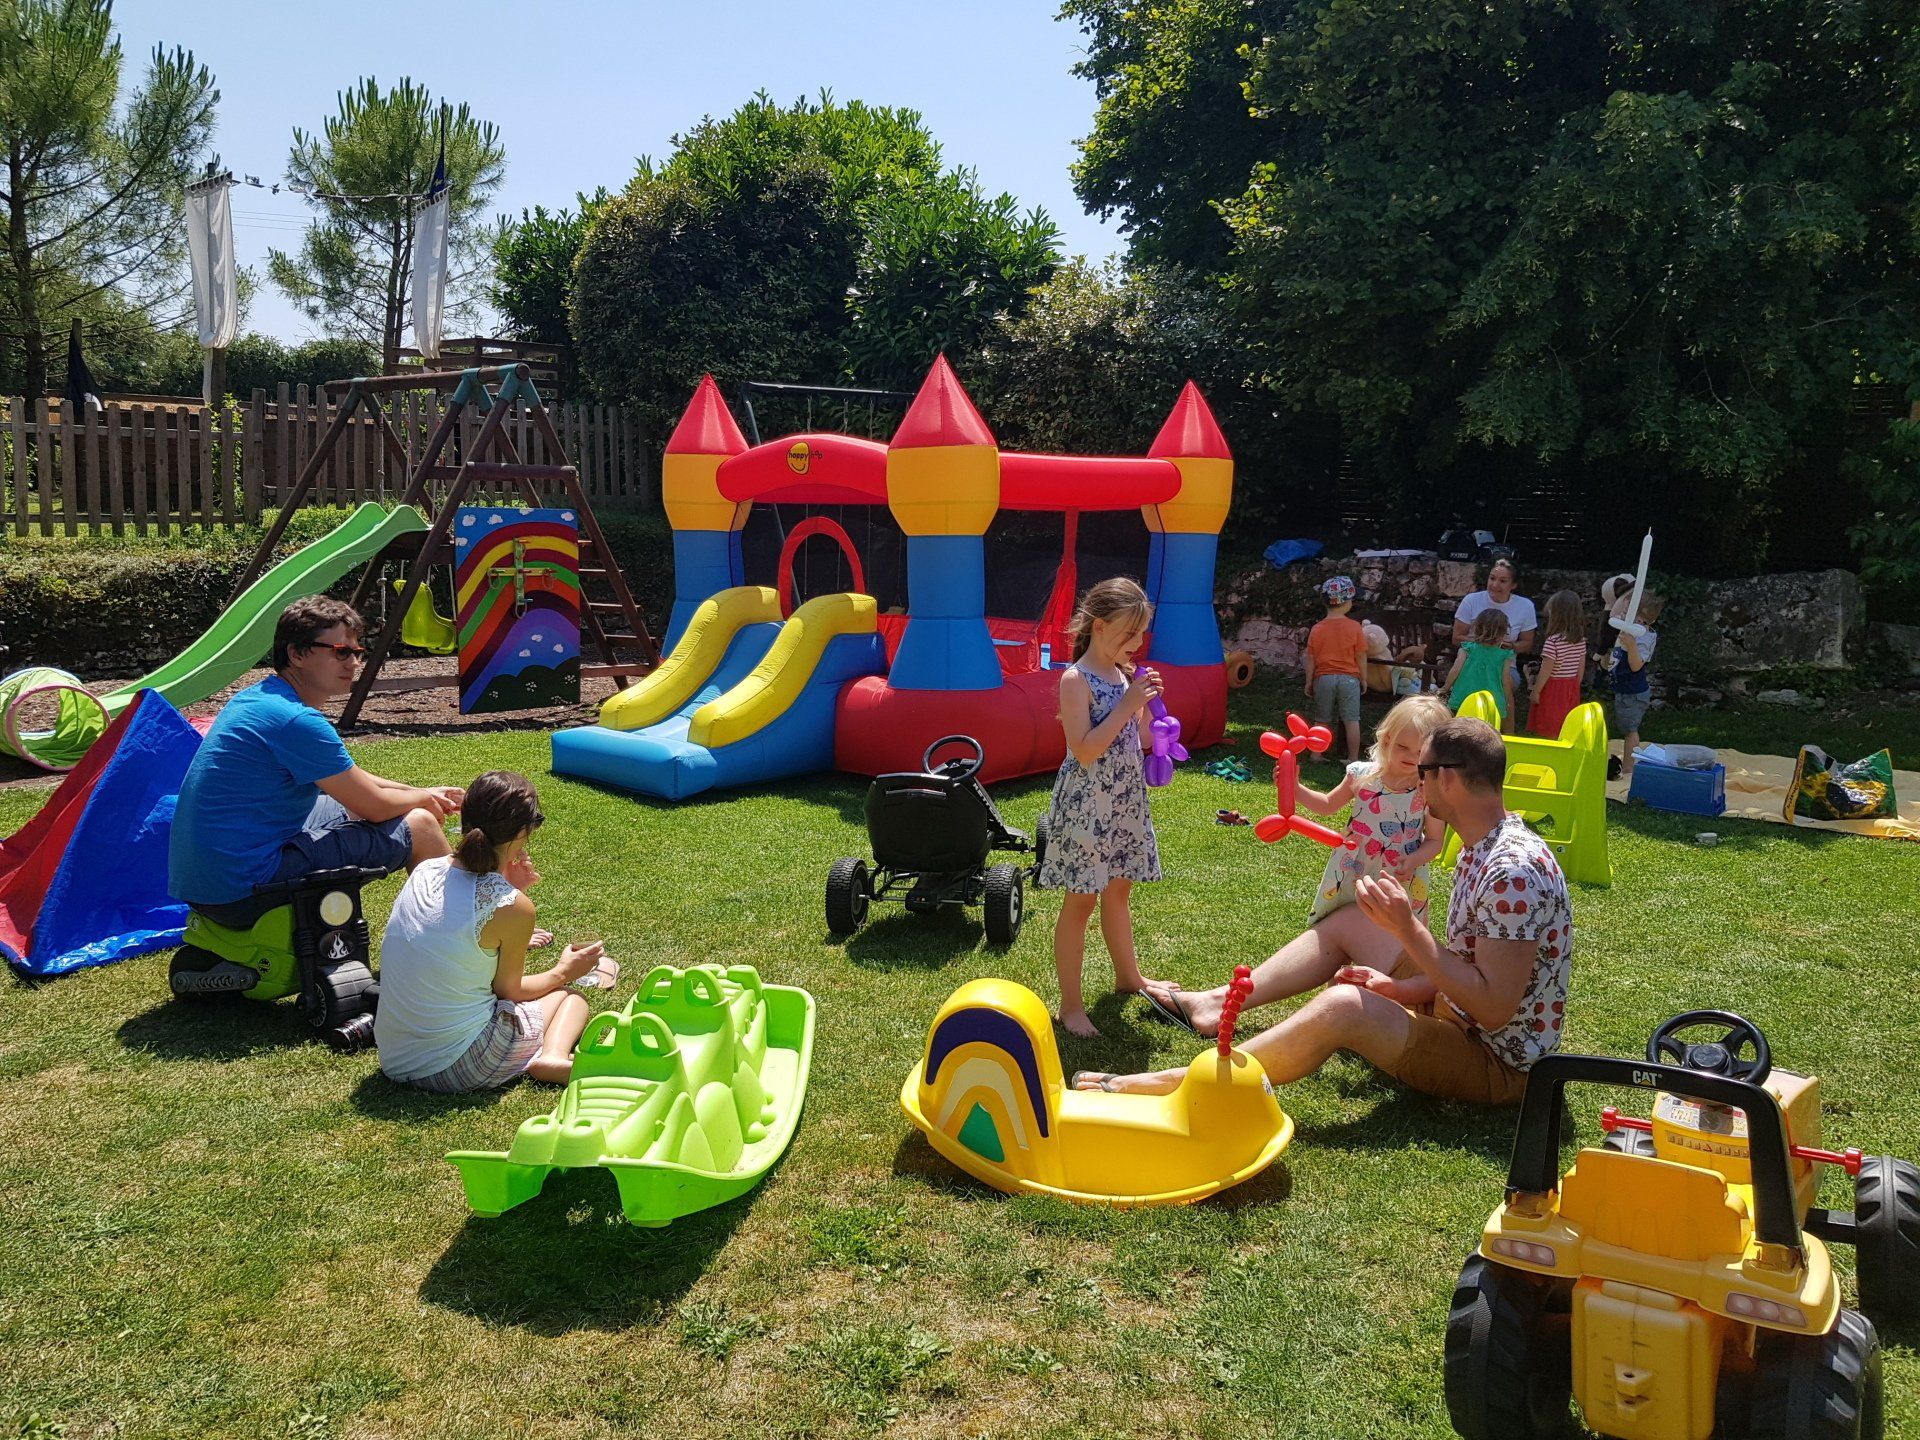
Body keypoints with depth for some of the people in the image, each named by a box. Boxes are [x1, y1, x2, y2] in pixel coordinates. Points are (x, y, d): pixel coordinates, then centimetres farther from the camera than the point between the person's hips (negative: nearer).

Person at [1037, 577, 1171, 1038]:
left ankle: (1128, 975, 39)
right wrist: (1127, 705, -22)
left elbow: (1142, 741, 13)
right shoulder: (1076, 680, -15)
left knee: (1119, 891, 21)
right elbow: (1084, 751, -23)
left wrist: (1145, 700, -4)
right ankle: (1070, 1005, 6)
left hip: (1125, 800, 7)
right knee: (1081, 900, -2)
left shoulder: (1125, 675, 8)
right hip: (1086, 802, -7)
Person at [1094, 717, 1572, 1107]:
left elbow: (1494, 1008, -30)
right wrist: (1399, 987, -3)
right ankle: (1217, 1003, 11)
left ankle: (1170, 1085, -26)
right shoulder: (1480, 847, 5)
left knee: (1344, 1005, -32)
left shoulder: (1512, 870, -27)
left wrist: (1406, 928, -29)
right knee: (1348, 922, 13)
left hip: (1498, 1063, -10)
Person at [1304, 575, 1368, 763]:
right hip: (1348, 678, -2)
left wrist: (1309, 682, 10)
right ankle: (1353, 759, 4)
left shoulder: (1317, 629, -1)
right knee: (1351, 721, 3)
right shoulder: (1355, 627, -6)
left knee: (1321, 721, 12)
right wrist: (1364, 679, 9)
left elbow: (1310, 660, 1)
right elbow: (1361, 657, -3)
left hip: (1323, 678, 2)